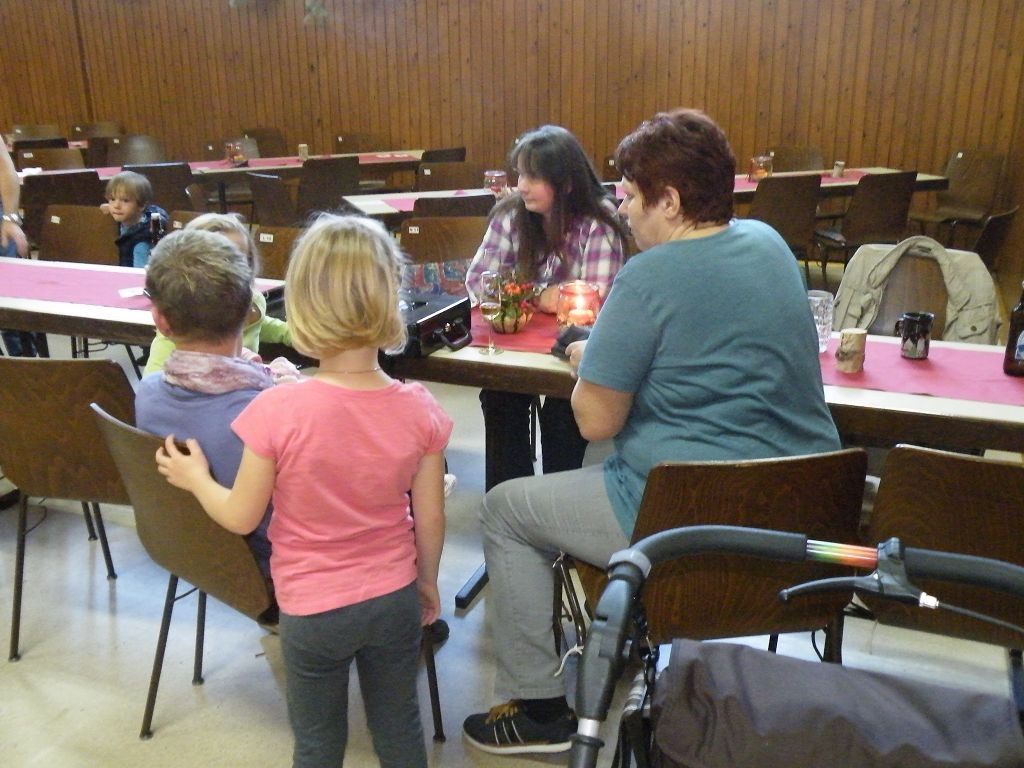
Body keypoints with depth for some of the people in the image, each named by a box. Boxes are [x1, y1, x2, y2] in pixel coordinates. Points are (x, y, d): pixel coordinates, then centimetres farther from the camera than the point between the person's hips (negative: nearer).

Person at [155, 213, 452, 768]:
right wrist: (427, 581, 12)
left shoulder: (277, 411, -24)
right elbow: (430, 519, -6)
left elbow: (241, 517, -12)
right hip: (395, 598, 2)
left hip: (311, 610, -2)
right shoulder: (418, 409, -16)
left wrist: (196, 479, 8)